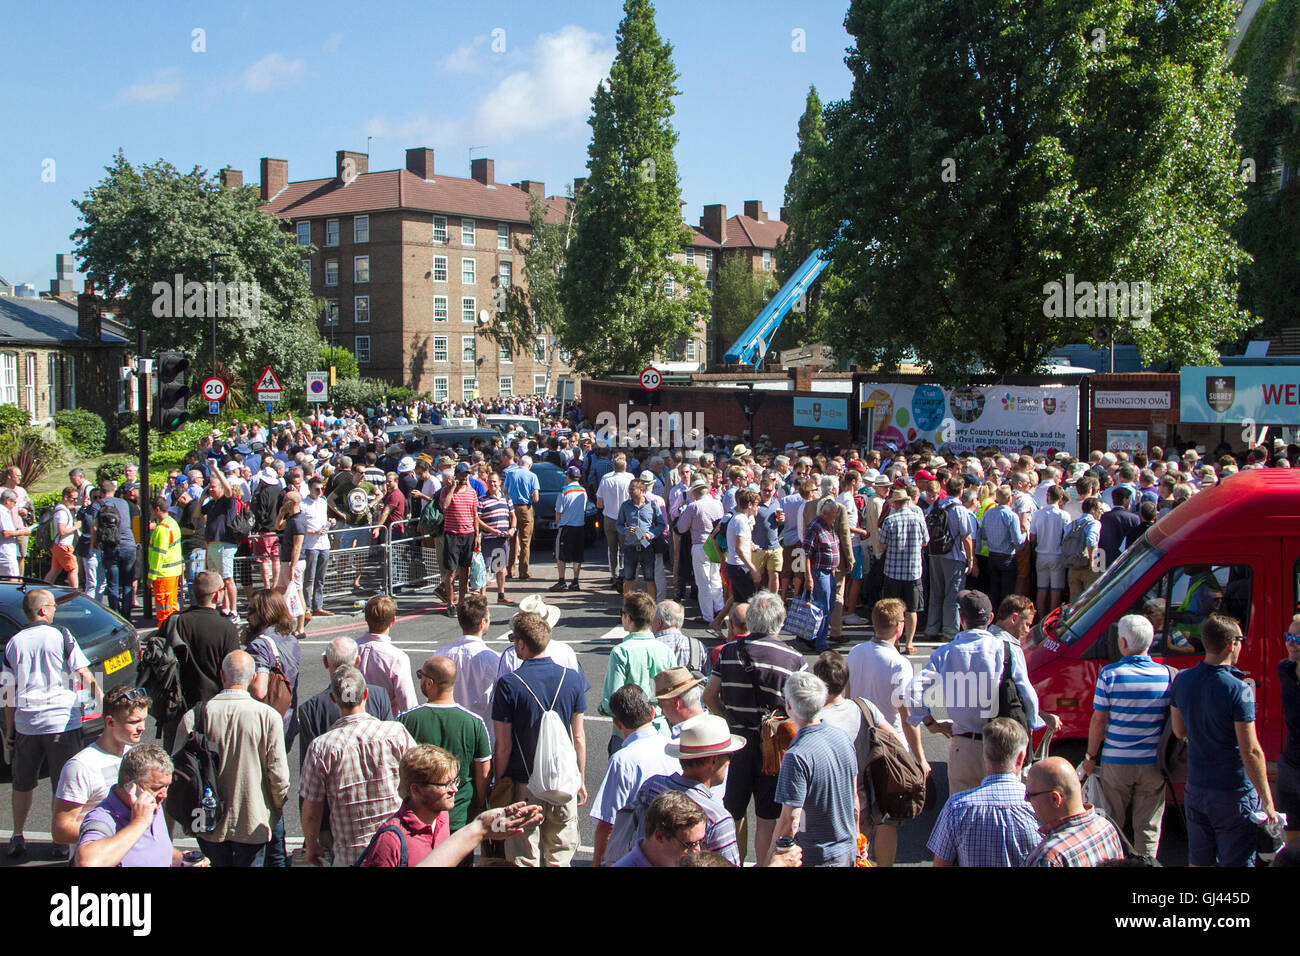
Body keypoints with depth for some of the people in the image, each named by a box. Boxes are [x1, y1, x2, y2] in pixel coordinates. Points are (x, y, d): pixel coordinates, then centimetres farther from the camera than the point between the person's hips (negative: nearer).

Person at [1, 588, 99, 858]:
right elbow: (85, 676, -7)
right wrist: (103, 701, 4)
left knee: (22, 784, 18)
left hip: (25, 724, 3)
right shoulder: (61, 637, -5)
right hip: (62, 721, -3)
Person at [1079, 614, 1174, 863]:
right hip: (1153, 764, 1)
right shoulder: (1168, 675, -4)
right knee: (1147, 828, 12)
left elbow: (1099, 721, -8)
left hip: (1116, 762, -1)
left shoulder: (1110, 674, -10)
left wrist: (1090, 757, 3)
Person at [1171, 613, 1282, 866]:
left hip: (1195, 791, 6)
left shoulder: (1182, 681, -1)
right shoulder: (1239, 690, -20)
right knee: (1236, 861, 4)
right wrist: (1267, 801, -13)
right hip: (1233, 795, -6)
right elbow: (1251, 752, -20)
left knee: (1198, 861, 15)